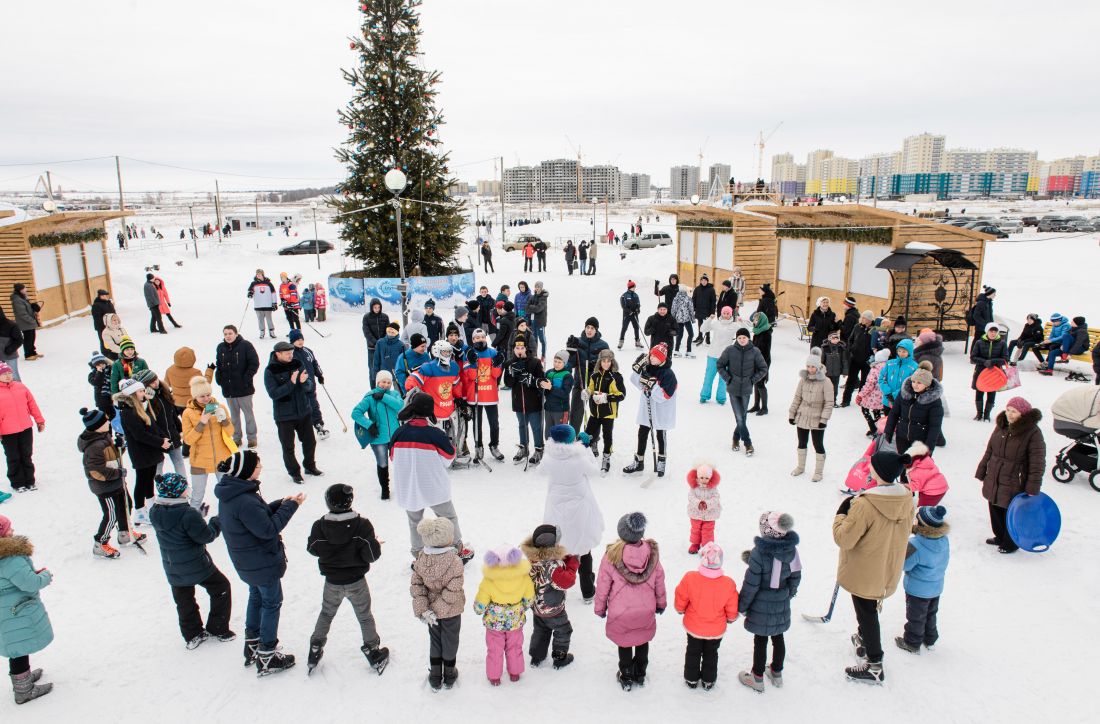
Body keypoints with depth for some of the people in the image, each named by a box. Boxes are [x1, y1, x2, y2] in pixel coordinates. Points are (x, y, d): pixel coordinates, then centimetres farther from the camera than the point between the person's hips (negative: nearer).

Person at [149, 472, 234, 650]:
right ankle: (218, 629, 22)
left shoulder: (155, 512, -4)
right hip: (197, 566, -6)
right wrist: (216, 522, -3)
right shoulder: (188, 514, -28)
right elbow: (205, 536, -20)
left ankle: (192, 635, 31)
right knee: (221, 588, 15)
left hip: (173, 569, 7)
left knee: (184, 602, 20)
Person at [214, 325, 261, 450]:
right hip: (228, 389, 4)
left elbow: (254, 363, -9)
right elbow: (218, 365, 16)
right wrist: (219, 378, 2)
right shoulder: (220, 347, 5)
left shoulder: (245, 345, -10)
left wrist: (246, 378, -15)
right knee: (234, 415, 15)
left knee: (248, 413, 7)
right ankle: (236, 438, 26)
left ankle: (251, 438, 18)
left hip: (244, 388, -4)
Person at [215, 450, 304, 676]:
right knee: (272, 603, 7)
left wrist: (281, 504, -3)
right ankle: (267, 657, 17)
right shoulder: (244, 501, -33)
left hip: (247, 562, 9)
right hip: (263, 562, -9)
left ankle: (252, 646, 41)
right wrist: (290, 506, -21)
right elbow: (268, 529, -27)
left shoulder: (231, 492, -2)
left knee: (256, 597, 26)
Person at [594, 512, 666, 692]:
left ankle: (626, 678, 37)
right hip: (646, 610, 2)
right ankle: (640, 676, 41)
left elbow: (603, 585, -11)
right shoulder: (652, 552, -14)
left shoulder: (612, 555, -22)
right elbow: (659, 580, 0)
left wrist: (600, 608, 7)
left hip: (620, 613, -2)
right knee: (642, 641, 25)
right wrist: (661, 602, 17)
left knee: (624, 644, 21)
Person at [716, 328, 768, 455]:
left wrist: (753, 380, -2)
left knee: (743, 417, 8)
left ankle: (736, 439, 30)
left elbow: (763, 369, 6)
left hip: (746, 390, 1)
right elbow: (719, 365, 6)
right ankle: (748, 444, 6)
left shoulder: (755, 352, -5)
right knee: (740, 418, -5)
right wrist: (727, 378, -2)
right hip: (733, 389, -1)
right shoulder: (730, 350, -6)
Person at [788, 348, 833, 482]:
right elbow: (797, 398, 6)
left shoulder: (825, 382, -14)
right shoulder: (803, 379, -1)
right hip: (802, 417, 4)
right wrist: (791, 414, 6)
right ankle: (800, 467, 36)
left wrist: (824, 419, -16)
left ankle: (818, 472, 22)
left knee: (818, 445, 6)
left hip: (817, 420, -4)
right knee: (801, 443, 18)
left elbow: (829, 403, -12)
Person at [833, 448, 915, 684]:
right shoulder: (906, 499, -11)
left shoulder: (865, 505, -33)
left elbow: (844, 539, -24)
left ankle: (874, 666, 22)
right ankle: (864, 639, 50)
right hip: (889, 570, 7)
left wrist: (841, 514, -10)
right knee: (871, 609, 29)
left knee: (866, 614, 10)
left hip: (864, 573, -7)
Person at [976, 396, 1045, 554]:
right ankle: (1000, 537, 40)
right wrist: (981, 473, 14)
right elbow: (989, 452, 13)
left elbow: (1038, 464, -16)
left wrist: (1033, 489, -18)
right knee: (995, 511, 19)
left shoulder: (1033, 432, -15)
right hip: (993, 482, 6)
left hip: (1014, 485, -6)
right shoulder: (1000, 427, 4)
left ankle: (1010, 543, 26)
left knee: (1011, 515, 7)